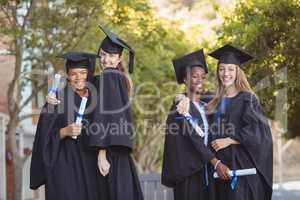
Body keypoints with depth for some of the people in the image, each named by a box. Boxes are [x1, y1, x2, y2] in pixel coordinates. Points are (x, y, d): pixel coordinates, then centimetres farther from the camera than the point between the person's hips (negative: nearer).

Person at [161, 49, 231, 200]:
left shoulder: (203, 107, 17)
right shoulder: (182, 104, -7)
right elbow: (193, 138, -17)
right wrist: (216, 163, -23)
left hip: (204, 171, 7)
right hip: (187, 171, -7)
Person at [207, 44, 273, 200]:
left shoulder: (247, 99, -2)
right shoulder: (215, 101, 13)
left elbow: (257, 130, -11)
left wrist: (228, 140, -16)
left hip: (241, 162, -5)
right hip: (219, 164, 5)